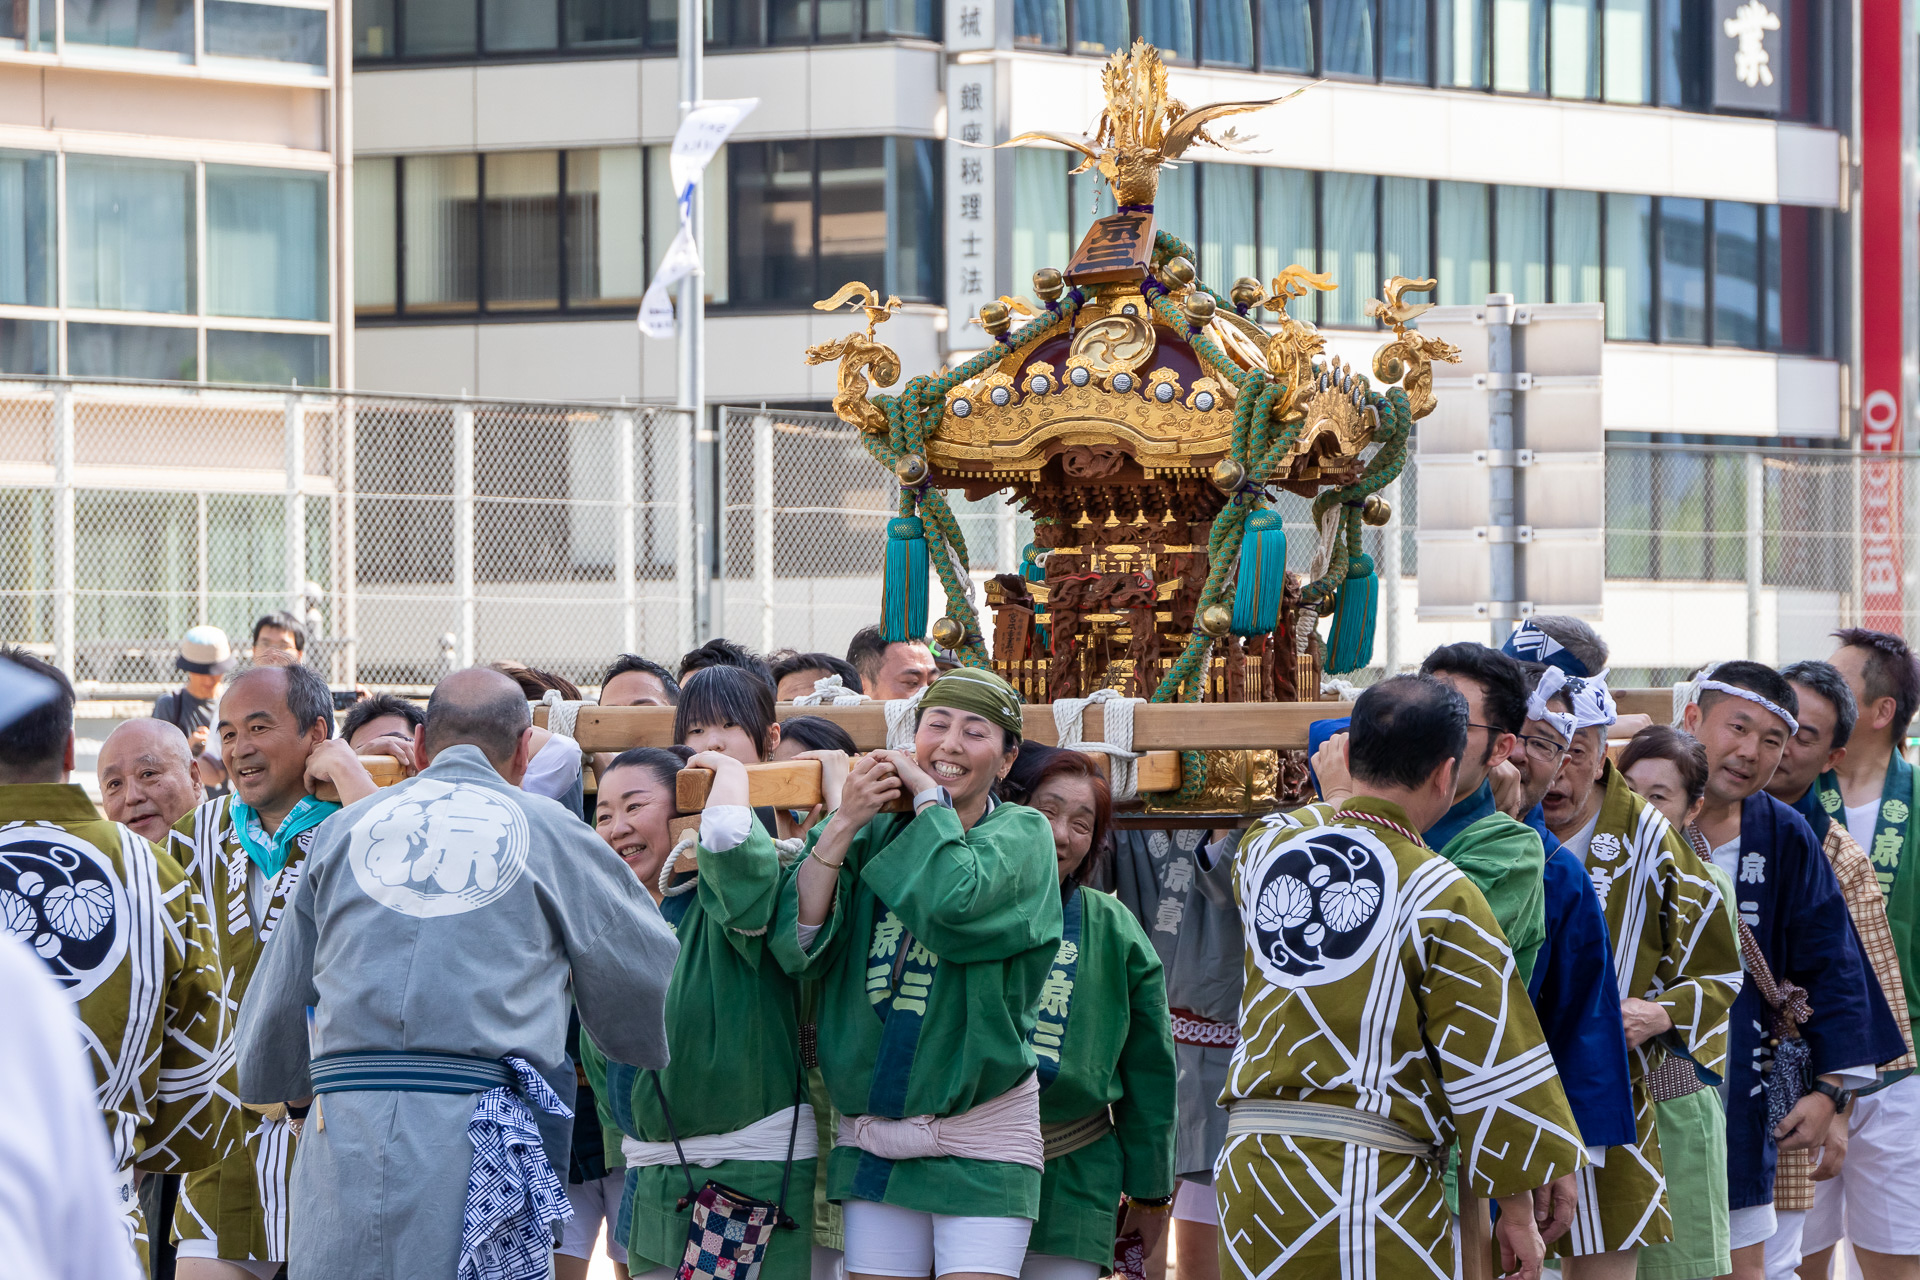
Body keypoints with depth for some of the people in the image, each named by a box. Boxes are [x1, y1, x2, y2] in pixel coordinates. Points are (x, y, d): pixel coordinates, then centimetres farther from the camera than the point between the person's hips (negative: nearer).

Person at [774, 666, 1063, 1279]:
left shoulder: (1022, 835, 0)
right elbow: (797, 948, -6)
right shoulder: (874, 835, 8)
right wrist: (844, 824, -14)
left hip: (980, 1142, -3)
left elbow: (953, 909, -23)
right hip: (872, 1143, 3)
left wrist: (929, 797, -8)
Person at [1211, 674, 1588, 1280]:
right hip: (1375, 1178, -5)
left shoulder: (1263, 847, 7)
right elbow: (1491, 1066, -5)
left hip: (1250, 1166, 5)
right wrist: (1517, 1210, 1)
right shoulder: (1442, 895, -7)